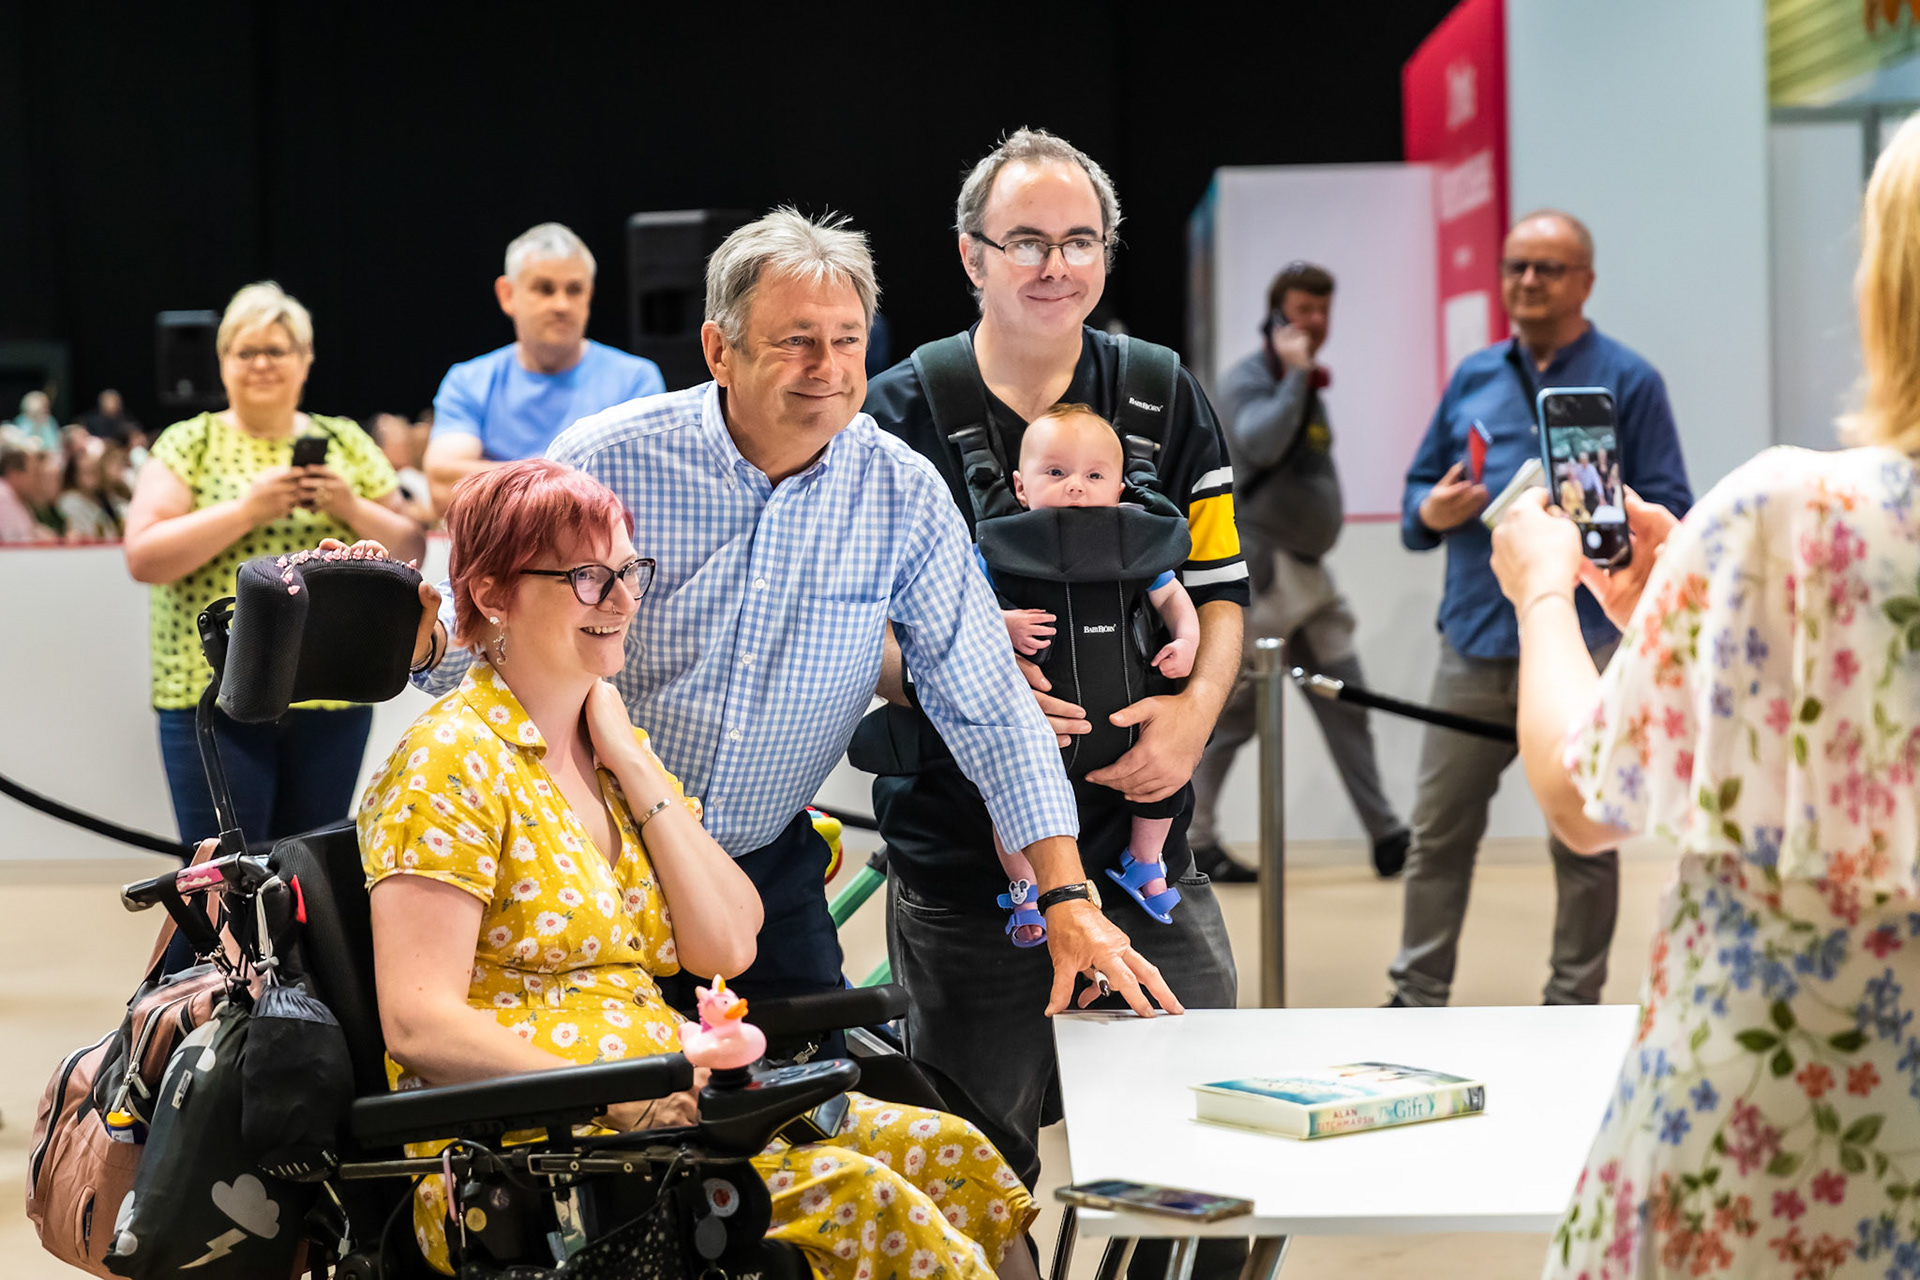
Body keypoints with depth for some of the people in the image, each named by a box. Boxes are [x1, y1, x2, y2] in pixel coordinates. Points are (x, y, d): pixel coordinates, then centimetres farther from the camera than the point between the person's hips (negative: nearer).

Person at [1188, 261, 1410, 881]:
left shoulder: (1307, 388, 17)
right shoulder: (1249, 380, -9)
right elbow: (1260, 442, -29)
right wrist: (1295, 375, -22)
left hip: (1307, 572, 9)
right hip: (1260, 573, -9)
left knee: (1347, 706, 6)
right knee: (1231, 713, -2)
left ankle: (1387, 835, 8)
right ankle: (1195, 841, 8)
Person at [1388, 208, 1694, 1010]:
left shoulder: (1627, 381, 2)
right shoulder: (1474, 378, 14)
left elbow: (1667, 509, -4)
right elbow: (1419, 485, 19)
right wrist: (1430, 512, -4)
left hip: (1581, 649, -4)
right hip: (1475, 640, 4)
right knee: (1439, 830, 5)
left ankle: (1574, 1000, 14)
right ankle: (1419, 994, 15)